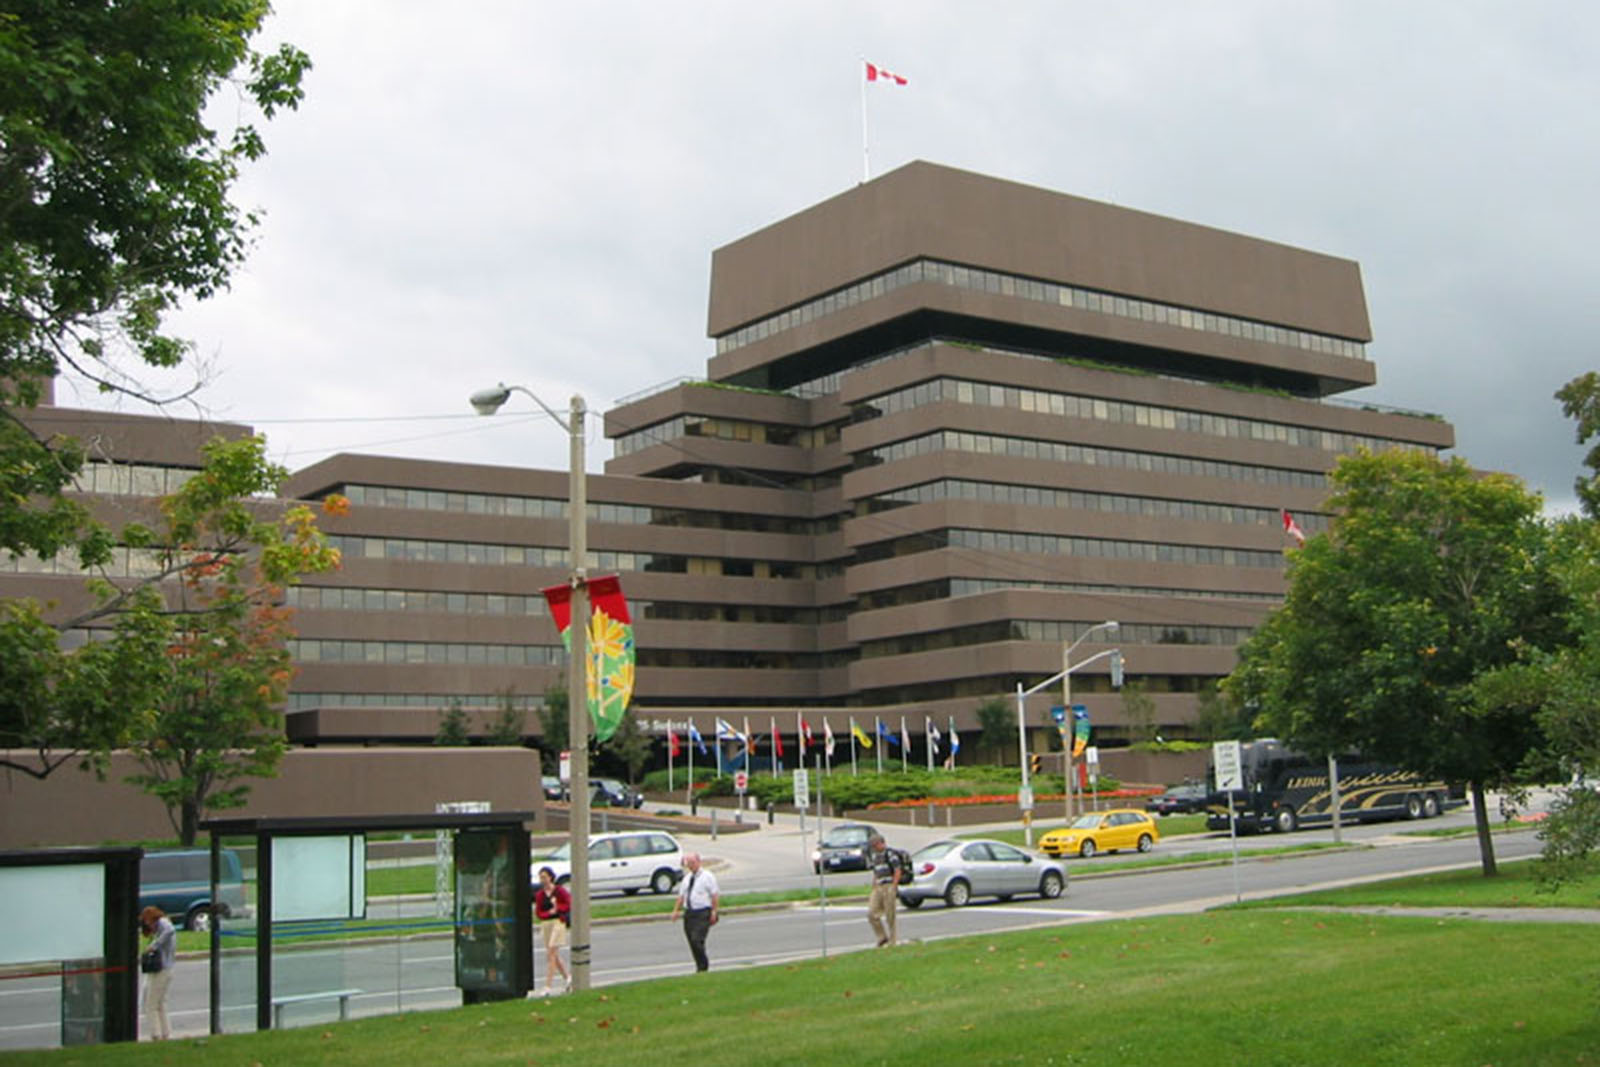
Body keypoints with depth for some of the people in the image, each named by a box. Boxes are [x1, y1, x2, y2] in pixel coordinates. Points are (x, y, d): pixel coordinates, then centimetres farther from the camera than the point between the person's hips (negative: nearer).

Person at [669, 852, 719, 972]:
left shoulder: (707, 876, -2)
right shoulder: (687, 879, 16)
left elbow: (715, 895, -5)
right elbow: (681, 896, 17)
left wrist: (714, 911, -12)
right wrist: (675, 910, 6)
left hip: (703, 914, -6)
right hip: (689, 913, 6)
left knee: (697, 940, -17)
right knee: (692, 943, 6)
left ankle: (703, 967, -5)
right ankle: (701, 967, 17)